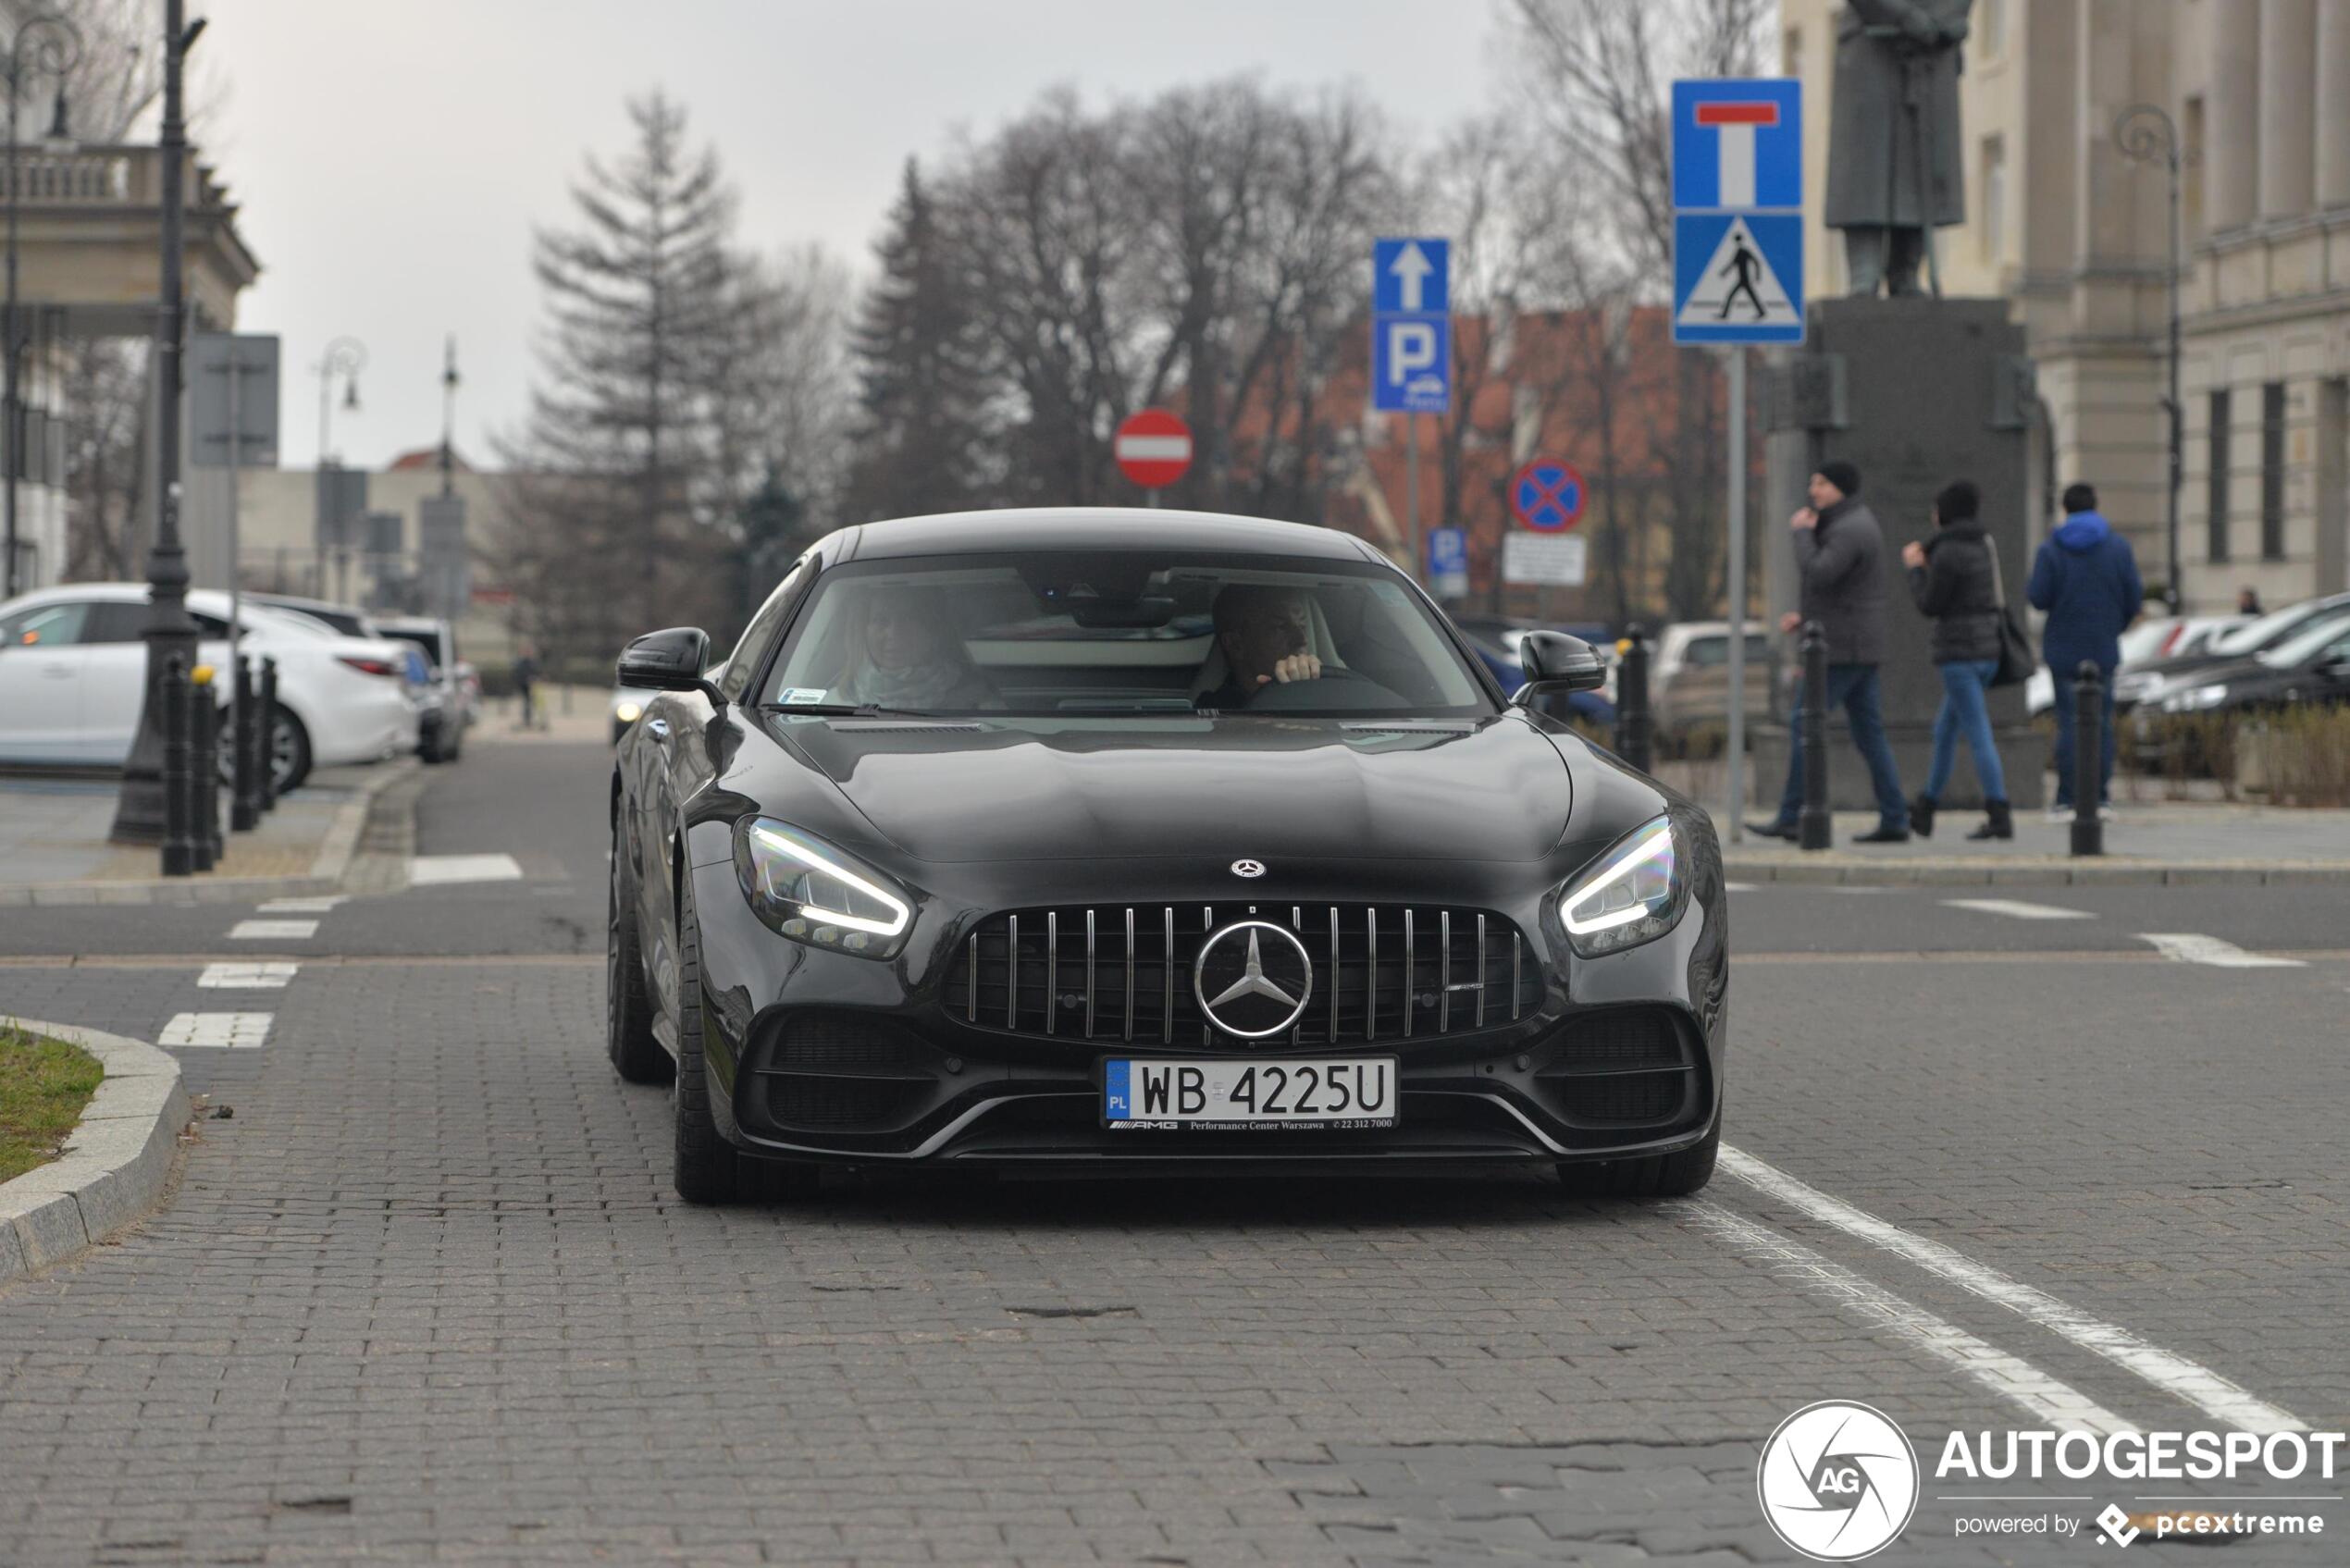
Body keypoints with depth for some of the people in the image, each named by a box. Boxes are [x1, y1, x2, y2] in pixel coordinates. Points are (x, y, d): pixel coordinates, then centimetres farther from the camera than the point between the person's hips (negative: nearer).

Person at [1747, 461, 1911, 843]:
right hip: (1860, 651, 10)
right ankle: (1894, 821, 3)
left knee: (1804, 731, -5)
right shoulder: (1857, 525, 17)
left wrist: (1802, 532, -12)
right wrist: (1805, 616, 15)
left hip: (1842, 650, -10)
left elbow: (1815, 577, -27)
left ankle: (1789, 818, -2)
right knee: (1869, 735, 7)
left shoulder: (1849, 531, -16)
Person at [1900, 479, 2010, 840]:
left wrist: (1915, 569, 5)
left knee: (1978, 736, -10)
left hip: (1959, 654, -9)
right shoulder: (1983, 544, 12)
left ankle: (2000, 817, -15)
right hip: (1988, 651, 9)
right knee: (1945, 730, 20)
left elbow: (1930, 605, -10)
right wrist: (1926, 563, 24)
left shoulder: (1947, 553, -14)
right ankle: (1925, 813, 31)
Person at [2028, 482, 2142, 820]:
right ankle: (2101, 798, 4)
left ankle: (2065, 800, -3)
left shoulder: (2050, 549, -5)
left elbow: (2039, 598, -11)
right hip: (2103, 649, 1)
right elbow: (2134, 597, -2)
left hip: (2064, 649, -1)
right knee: (2102, 722, 7)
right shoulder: (2118, 547, -1)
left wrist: (2029, 591, 13)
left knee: (2068, 723, 1)